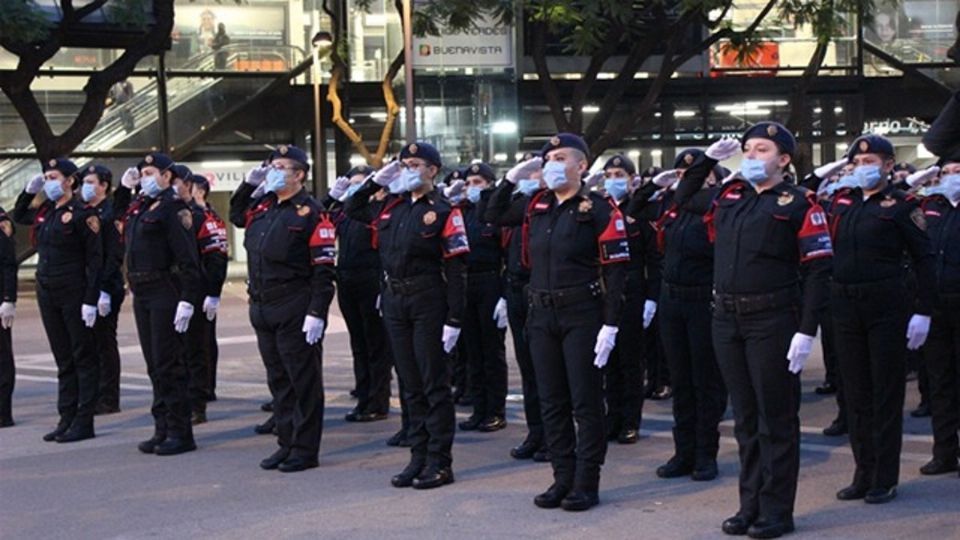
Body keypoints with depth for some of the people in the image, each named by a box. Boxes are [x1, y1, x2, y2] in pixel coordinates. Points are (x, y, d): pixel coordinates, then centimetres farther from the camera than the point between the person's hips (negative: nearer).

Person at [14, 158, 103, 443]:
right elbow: (17, 216, 31)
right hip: (47, 293, 7)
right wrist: (29, 191, 13)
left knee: (83, 358, 0)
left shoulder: (82, 214, -11)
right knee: (63, 360, 11)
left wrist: (91, 301, -18)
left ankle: (84, 422, 3)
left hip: (74, 294, -7)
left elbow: (95, 260, -13)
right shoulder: (43, 212, 11)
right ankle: (67, 419, 16)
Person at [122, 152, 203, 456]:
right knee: (155, 366, 13)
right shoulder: (139, 207, 13)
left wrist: (187, 301, -22)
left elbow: (188, 260, -18)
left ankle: (180, 433, 1)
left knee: (168, 365, -5)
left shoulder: (173, 208, -13)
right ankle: (163, 429, 20)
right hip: (142, 294, 9)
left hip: (165, 294, -9)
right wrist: (125, 186, 20)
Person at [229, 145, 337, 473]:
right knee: (278, 380, 14)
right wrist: (249, 185, 18)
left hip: (296, 312, -8)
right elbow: (235, 216, 34)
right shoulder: (262, 206, 12)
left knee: (303, 381, 1)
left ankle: (306, 449, 7)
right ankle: (286, 443, 23)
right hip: (263, 309, 8)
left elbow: (324, 270, -14)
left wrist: (317, 313, -20)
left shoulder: (311, 212, -10)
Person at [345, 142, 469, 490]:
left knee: (434, 383, 0)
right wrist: (376, 180, 12)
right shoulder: (390, 207, 10)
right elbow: (352, 210, 27)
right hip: (394, 301, 6)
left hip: (428, 303, -6)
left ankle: (439, 462, 6)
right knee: (410, 384, 11)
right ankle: (418, 456, 18)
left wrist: (454, 320, -16)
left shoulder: (443, 212, -8)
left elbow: (456, 270, -12)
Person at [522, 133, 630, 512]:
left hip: (583, 316, -6)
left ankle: (587, 484, 7)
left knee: (586, 402, 0)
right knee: (551, 402, 10)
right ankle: (562, 478, 19)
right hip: (542, 316, 6)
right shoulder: (536, 208, 10)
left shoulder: (600, 210, -8)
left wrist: (610, 325, -16)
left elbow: (616, 269, -11)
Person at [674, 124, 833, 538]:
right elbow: (680, 202, 29)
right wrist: (707, 159, 15)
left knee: (776, 418, 2)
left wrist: (807, 331, -16)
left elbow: (818, 270, -9)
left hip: (772, 321, -5)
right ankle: (750, 505, 20)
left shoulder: (798, 203, -5)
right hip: (727, 319, 6)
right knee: (745, 418, 12)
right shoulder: (729, 196, 12)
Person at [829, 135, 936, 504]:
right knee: (856, 394, 9)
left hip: (887, 307, -5)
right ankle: (863, 474, 18)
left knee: (886, 393, 1)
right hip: (846, 307, 5)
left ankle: (885, 479, 7)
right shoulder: (842, 202, 11)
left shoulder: (901, 205, -4)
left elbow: (924, 259, -6)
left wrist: (923, 311, -11)